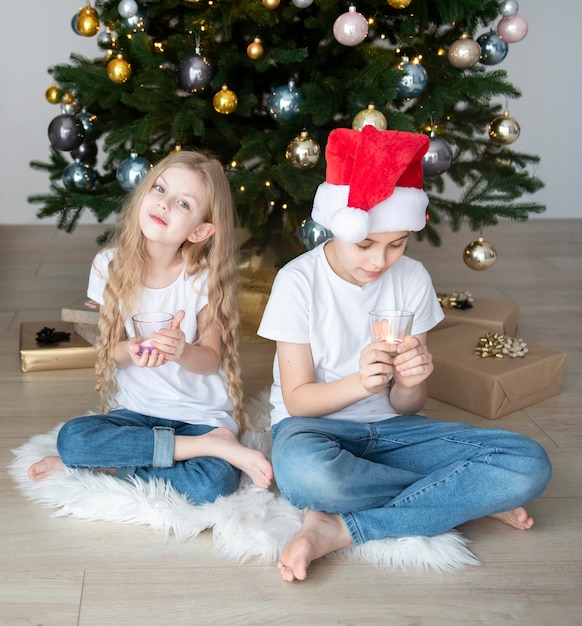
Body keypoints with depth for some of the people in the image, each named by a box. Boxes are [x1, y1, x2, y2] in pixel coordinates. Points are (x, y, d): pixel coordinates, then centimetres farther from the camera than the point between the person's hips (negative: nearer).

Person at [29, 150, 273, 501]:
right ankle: (212, 445, -18)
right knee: (72, 437, -29)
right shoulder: (111, 265, -4)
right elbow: (110, 350, 1)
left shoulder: (204, 277, -10)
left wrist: (181, 351, -30)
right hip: (136, 410, 3)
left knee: (213, 484, -32)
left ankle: (100, 464, -11)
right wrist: (131, 351, -24)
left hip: (201, 414, -2)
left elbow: (211, 360, -7)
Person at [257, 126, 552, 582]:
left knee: (529, 464, -19)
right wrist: (359, 383, -31)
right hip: (315, 426, -3)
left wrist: (411, 383, -27)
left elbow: (406, 405, -2)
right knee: (304, 470, -43)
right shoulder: (299, 282, -11)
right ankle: (467, 496, -15)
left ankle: (339, 529, -23)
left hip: (389, 427, 3)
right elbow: (297, 399, -11)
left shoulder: (412, 279, -2)